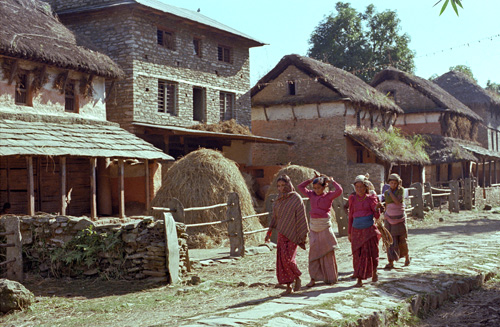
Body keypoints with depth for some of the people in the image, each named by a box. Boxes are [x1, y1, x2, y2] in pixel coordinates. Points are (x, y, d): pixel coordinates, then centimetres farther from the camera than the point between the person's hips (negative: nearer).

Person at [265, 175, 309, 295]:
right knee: (282, 260, 0)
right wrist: (269, 232, 13)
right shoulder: (278, 199, 11)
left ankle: (297, 278, 13)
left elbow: (301, 217, -6)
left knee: (288, 259, -13)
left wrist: (303, 235, -8)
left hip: (292, 233, -5)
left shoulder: (296, 198, -6)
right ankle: (288, 286, 8)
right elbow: (275, 217, 18)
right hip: (282, 234, 5)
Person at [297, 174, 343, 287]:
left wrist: (331, 181, -7)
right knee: (314, 252, 4)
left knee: (327, 252, 4)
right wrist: (312, 179, 10)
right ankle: (313, 278, 7)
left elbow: (339, 190, -20)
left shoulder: (329, 196, -4)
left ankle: (331, 278, 15)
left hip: (324, 226, -4)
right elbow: (300, 187, 15)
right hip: (313, 226, 4)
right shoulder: (312, 195, 9)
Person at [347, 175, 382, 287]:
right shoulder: (352, 198, 6)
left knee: (370, 253, 2)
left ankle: (374, 272, 29)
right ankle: (359, 280, 4)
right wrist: (349, 232, 13)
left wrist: (376, 209, -22)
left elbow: (377, 216, 0)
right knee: (357, 255, 0)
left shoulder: (371, 198, -1)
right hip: (356, 230, 2)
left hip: (369, 230, -2)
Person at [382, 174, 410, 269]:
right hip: (389, 219, 2)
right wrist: (385, 218, 12)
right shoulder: (386, 193, 5)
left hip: (400, 218, -2)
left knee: (402, 240, 5)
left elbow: (398, 202, -19)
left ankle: (407, 256, 33)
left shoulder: (401, 190, -5)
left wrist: (391, 192, -13)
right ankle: (391, 262, -6)